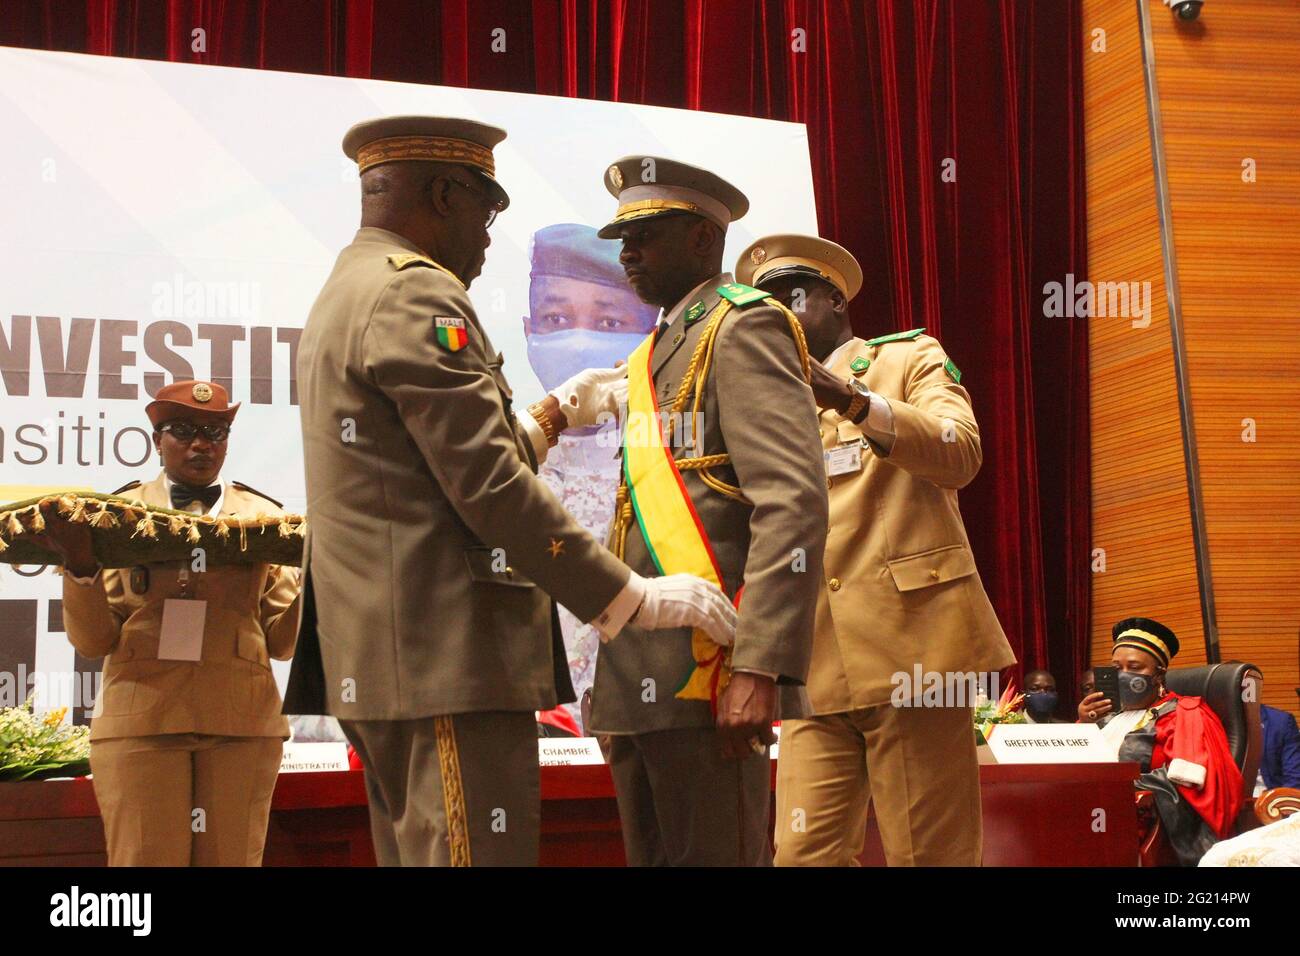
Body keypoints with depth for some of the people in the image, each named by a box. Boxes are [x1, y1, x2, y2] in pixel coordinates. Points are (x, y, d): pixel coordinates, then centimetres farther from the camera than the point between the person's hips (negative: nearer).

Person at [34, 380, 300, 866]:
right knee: (145, 859, -4)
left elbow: (282, 640, 9)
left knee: (232, 859, 1)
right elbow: (93, 640, 5)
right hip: (139, 721, -1)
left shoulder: (264, 516, 13)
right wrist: (80, 567, -12)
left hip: (241, 722, 1)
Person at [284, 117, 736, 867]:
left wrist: (554, 416, 29)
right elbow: (490, 490, -18)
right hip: (447, 662, -11)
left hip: (388, 662, 11)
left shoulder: (347, 296, 20)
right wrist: (633, 598, -13)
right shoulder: (415, 293, -12)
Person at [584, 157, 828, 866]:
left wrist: (758, 668, -25)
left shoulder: (744, 327, -4)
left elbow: (795, 505, -16)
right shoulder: (656, 353, 24)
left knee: (714, 855, -7)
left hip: (705, 673, -9)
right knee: (652, 856, 11)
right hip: (635, 681, 9)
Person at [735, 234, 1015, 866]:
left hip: (911, 639, -4)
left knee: (930, 854, -5)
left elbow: (961, 454, -9)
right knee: (803, 854, -7)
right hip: (817, 667, 4)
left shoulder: (911, 359, 11)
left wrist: (854, 401, -21)